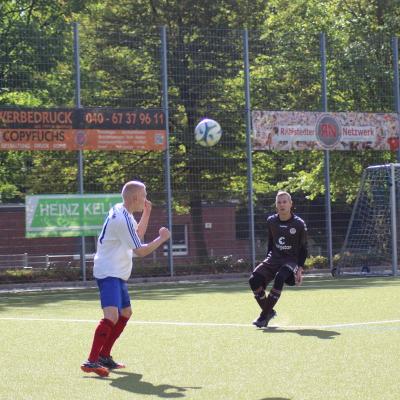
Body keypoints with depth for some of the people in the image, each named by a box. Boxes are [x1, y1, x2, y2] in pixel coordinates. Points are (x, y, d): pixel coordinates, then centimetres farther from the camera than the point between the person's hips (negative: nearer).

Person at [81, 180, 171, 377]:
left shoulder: (121, 210, 10)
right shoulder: (123, 220, -21)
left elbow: (137, 236, 25)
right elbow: (141, 251, -16)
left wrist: (146, 213, 15)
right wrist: (162, 238, -5)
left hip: (117, 274, 11)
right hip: (108, 273, -11)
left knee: (125, 313, 22)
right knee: (111, 316, -25)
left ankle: (104, 356, 27)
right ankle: (91, 361, -33)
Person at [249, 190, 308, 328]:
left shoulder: (299, 224, -6)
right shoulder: (271, 221, 4)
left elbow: (303, 248, -1)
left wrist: (300, 269, -9)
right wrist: (267, 261, 12)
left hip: (291, 260, -4)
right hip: (274, 259, 4)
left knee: (279, 278, -35)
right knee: (254, 279, -21)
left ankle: (264, 316, -27)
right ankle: (269, 311, -3)